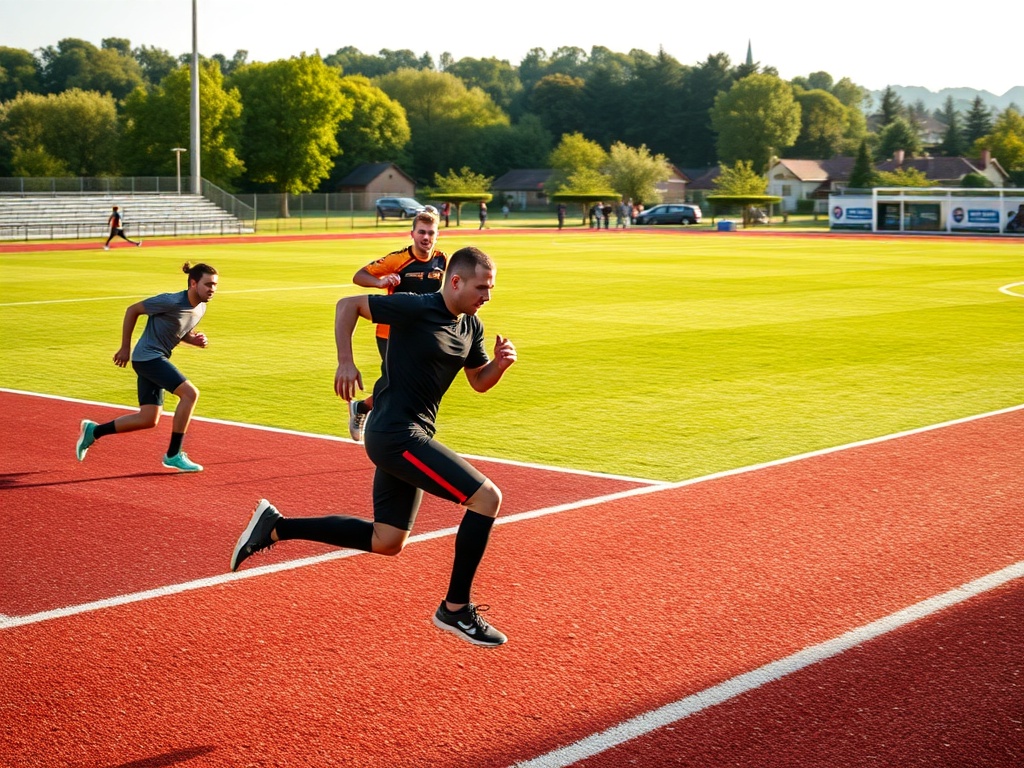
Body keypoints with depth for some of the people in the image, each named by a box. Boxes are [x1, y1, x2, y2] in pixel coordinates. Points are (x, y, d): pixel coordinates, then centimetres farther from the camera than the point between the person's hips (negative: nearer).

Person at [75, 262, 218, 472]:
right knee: (190, 393, -20)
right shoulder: (172, 302, -20)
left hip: (156, 360, 9)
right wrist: (125, 348, -9)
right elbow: (132, 310, -12)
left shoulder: (200, 308, 5)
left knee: (148, 420, 9)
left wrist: (195, 340, -2)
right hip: (147, 357, -9)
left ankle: (93, 431, 25)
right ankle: (174, 455, -12)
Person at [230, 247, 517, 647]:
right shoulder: (416, 309, -15)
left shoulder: (471, 327, 10)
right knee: (487, 497, -15)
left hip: (406, 437, 10)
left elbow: (479, 381, 21)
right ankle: (455, 609, -5)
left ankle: (276, 527, 20)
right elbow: (347, 305, -9)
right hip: (396, 433, -10)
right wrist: (345, 362, -18)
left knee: (386, 541, 15)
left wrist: (500, 363, -1)